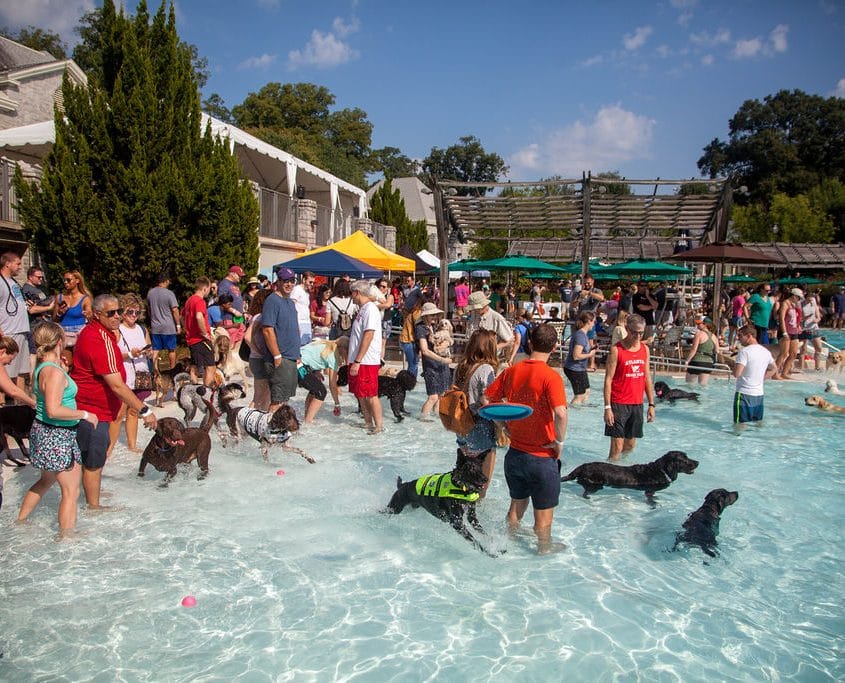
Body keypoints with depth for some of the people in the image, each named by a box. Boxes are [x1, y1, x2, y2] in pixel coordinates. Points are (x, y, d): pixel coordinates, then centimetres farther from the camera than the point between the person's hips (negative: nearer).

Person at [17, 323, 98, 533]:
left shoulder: (40, 368, 6)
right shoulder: (54, 372, -23)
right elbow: (54, 410, -30)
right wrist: (85, 414, -20)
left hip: (43, 430, 10)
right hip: (57, 435, -10)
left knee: (46, 480, 29)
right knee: (71, 491, 1)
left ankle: (20, 521, 43)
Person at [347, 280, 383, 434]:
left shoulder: (370, 309, -14)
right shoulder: (363, 309, 15)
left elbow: (368, 337, -21)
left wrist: (357, 361, -23)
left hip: (366, 362, -9)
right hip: (357, 361, 9)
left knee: (370, 395, -4)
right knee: (360, 395, 14)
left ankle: (379, 426, 4)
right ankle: (368, 423, 24)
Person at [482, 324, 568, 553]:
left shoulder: (511, 371, -2)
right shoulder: (550, 376, -19)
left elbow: (487, 399, 5)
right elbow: (560, 414, -31)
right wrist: (560, 441, -15)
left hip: (515, 453, 5)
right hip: (542, 457, -5)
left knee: (517, 503, 26)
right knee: (544, 512, 15)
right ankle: (544, 548, 31)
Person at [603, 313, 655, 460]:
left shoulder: (645, 348, 8)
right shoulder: (616, 349, -8)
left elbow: (647, 377, 14)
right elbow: (608, 379, -9)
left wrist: (651, 404, 11)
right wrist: (607, 407, -14)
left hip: (637, 404, 5)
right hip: (619, 404, -5)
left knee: (630, 445, 12)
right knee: (617, 447, -6)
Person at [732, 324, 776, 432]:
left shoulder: (744, 351, -16)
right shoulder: (766, 351, 8)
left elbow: (737, 374, -23)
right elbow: (773, 368, 24)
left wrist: (734, 367, -2)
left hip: (744, 394, -7)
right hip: (759, 394, 8)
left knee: (739, 424, -2)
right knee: (758, 423, 17)